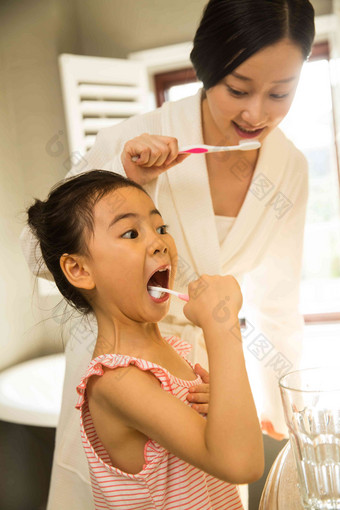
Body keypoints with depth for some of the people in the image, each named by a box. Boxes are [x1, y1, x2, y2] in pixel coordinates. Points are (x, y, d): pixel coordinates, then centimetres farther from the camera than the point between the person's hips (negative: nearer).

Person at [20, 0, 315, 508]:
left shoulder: (292, 169, -10)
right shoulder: (131, 142, -23)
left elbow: (275, 299, -7)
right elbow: (40, 252, -17)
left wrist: (267, 397, -21)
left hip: (213, 368, 3)